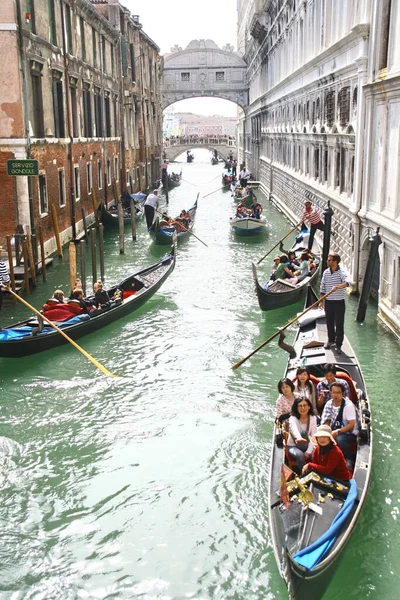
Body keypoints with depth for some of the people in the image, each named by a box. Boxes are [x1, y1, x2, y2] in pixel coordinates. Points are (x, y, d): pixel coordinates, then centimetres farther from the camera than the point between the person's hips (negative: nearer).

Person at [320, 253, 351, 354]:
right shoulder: (325, 272, 4)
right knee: (329, 322, 15)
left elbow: (347, 282, -31)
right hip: (328, 301, 5)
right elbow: (322, 287, 10)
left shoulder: (341, 272, -12)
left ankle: (338, 345, 10)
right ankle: (331, 340, 34)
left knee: (339, 324, 1)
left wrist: (337, 286, -47)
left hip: (339, 302, -4)